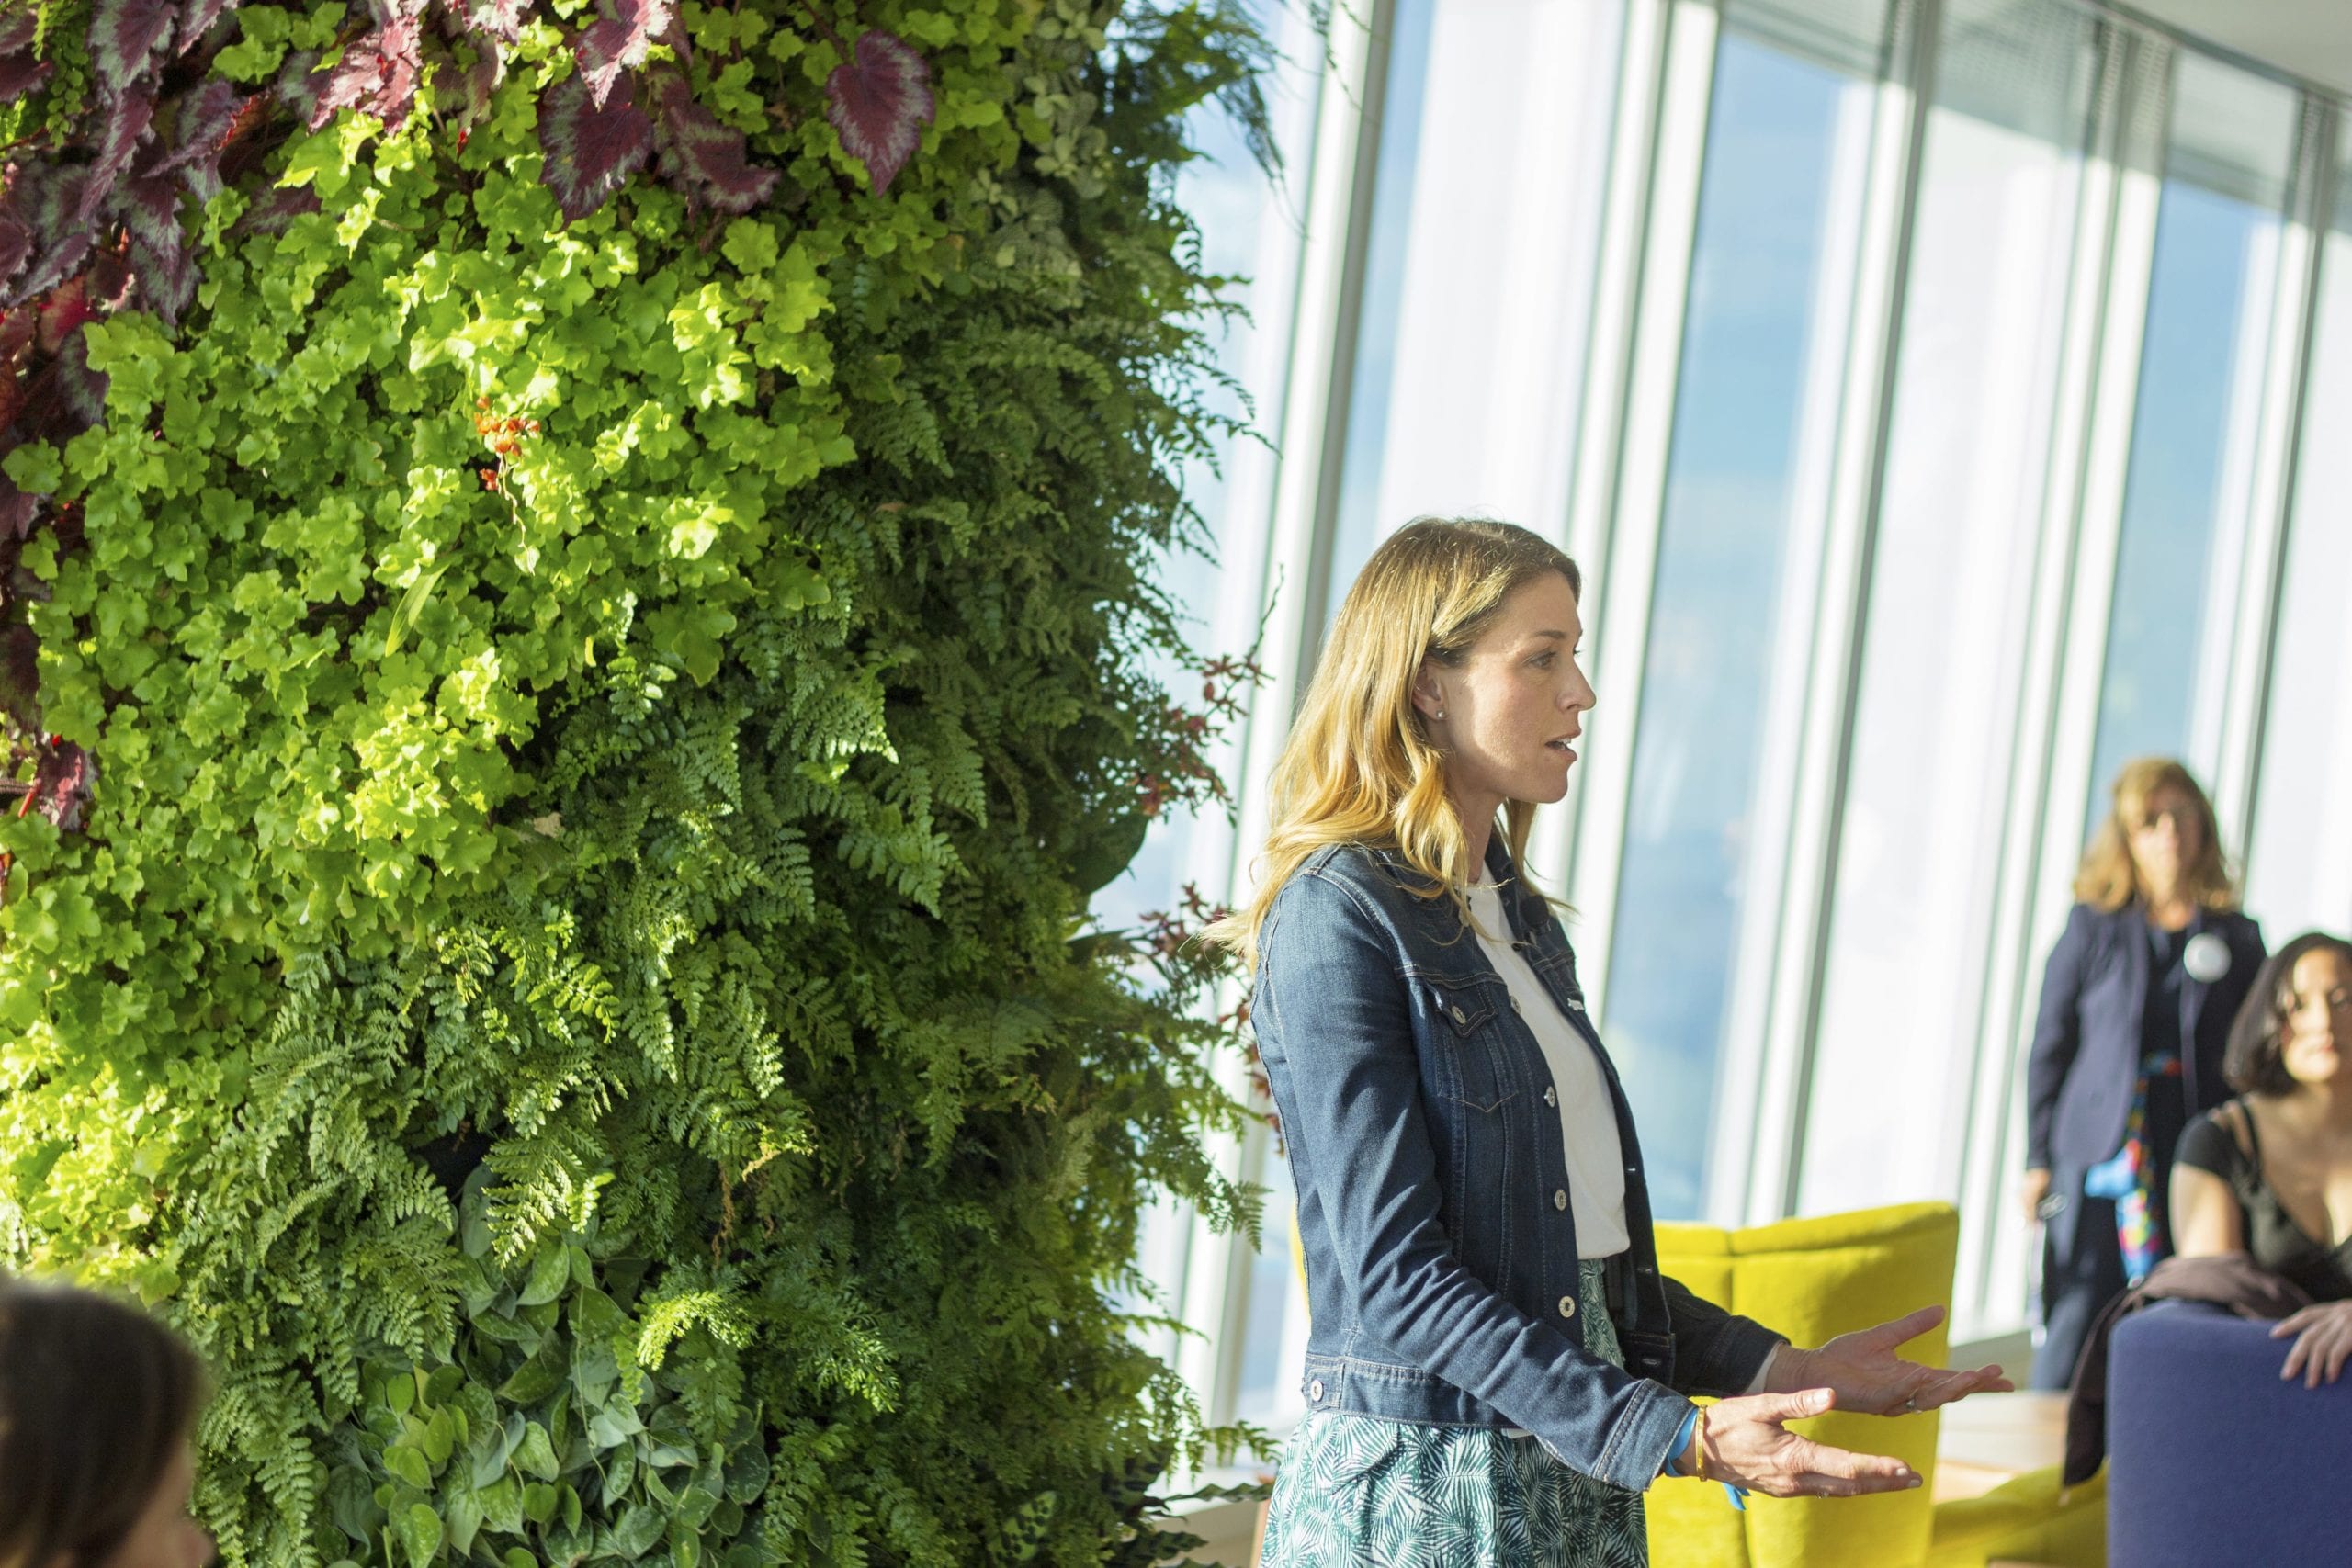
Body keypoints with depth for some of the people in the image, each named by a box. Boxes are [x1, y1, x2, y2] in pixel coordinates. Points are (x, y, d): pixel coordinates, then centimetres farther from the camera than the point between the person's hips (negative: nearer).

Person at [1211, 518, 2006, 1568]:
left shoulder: (1518, 919, 12)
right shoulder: (1339, 915, -13)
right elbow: (1395, 1274, -19)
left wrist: (1785, 1366, 9)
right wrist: (1681, 1438, -24)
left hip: (1576, 1481, 8)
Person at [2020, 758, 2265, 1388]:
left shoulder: (2238, 938, 10)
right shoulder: (2093, 928, 7)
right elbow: (2050, 1046, 8)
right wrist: (2039, 1160, 3)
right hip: (2103, 1156, -1)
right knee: (2078, 1317, -4)